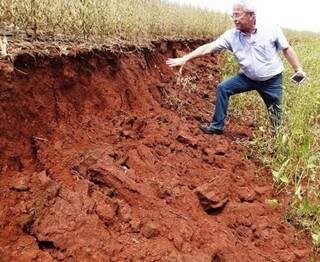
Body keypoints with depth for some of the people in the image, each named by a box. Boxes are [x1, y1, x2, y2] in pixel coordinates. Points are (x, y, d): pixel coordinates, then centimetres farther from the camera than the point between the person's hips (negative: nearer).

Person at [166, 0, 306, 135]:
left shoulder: (271, 30, -17)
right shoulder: (231, 35, -14)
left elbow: (287, 49, -6)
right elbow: (208, 47, -19)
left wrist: (298, 69, -5)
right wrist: (185, 58, -26)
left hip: (272, 79, -2)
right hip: (248, 77, 2)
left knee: (275, 112, 7)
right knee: (222, 88, -9)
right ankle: (217, 126, 3)